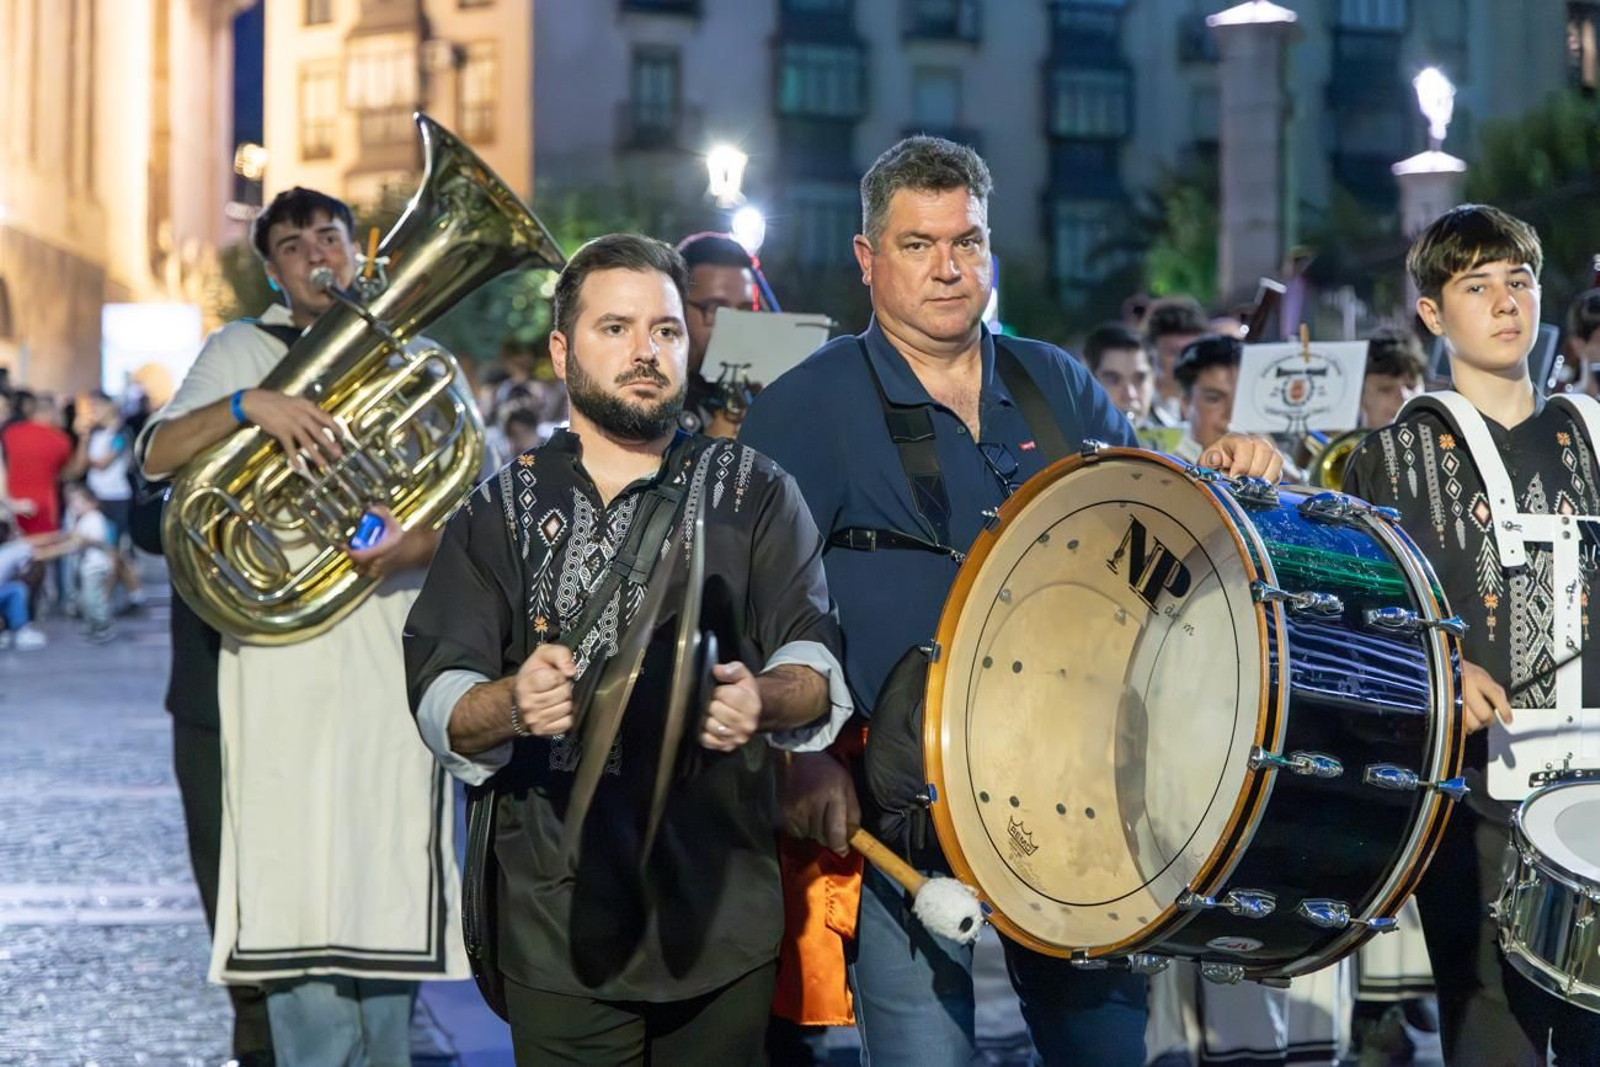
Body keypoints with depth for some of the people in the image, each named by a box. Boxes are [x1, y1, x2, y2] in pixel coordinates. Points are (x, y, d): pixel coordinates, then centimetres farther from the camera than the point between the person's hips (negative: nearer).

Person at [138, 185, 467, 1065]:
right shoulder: (242, 350, 13)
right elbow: (156, 457, -2)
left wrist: (409, 545, -14)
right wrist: (247, 404, -20)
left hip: (394, 654, 1)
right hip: (281, 661, -1)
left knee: (387, 894, 0)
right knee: (297, 904, -9)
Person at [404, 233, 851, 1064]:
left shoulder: (755, 492, 7)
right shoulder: (504, 509, 7)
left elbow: (817, 666, -4)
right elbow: (438, 700, -2)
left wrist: (764, 699, -27)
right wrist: (512, 705, -24)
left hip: (721, 919, 0)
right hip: (558, 925, 0)